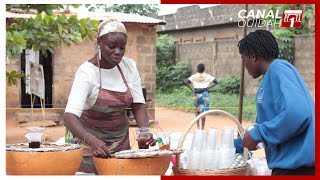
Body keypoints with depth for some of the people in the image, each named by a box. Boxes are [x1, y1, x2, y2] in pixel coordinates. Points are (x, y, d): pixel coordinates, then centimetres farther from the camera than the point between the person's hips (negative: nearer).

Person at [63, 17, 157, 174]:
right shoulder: (87, 72, -21)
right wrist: (92, 140, -48)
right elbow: (70, 115, -31)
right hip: (91, 143, -4)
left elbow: (138, 104, -3)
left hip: (122, 141, 4)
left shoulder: (129, 66, -5)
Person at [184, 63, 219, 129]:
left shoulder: (194, 76, -1)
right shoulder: (207, 76, 0)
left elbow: (186, 81, -12)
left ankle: (198, 126, 14)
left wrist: (192, 89, -4)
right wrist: (208, 87, -2)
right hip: (204, 94, -1)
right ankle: (202, 128, 3)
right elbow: (216, 81, -6)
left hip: (196, 94, 1)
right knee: (203, 112, 1)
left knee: (197, 111, 17)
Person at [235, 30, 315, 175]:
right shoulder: (272, 76, 18)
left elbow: (296, 113, -27)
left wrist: (256, 135, -17)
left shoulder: (278, 69, -12)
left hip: (296, 164, -9)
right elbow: (267, 120, 30)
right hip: (290, 162, 9)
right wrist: (241, 143, 38)